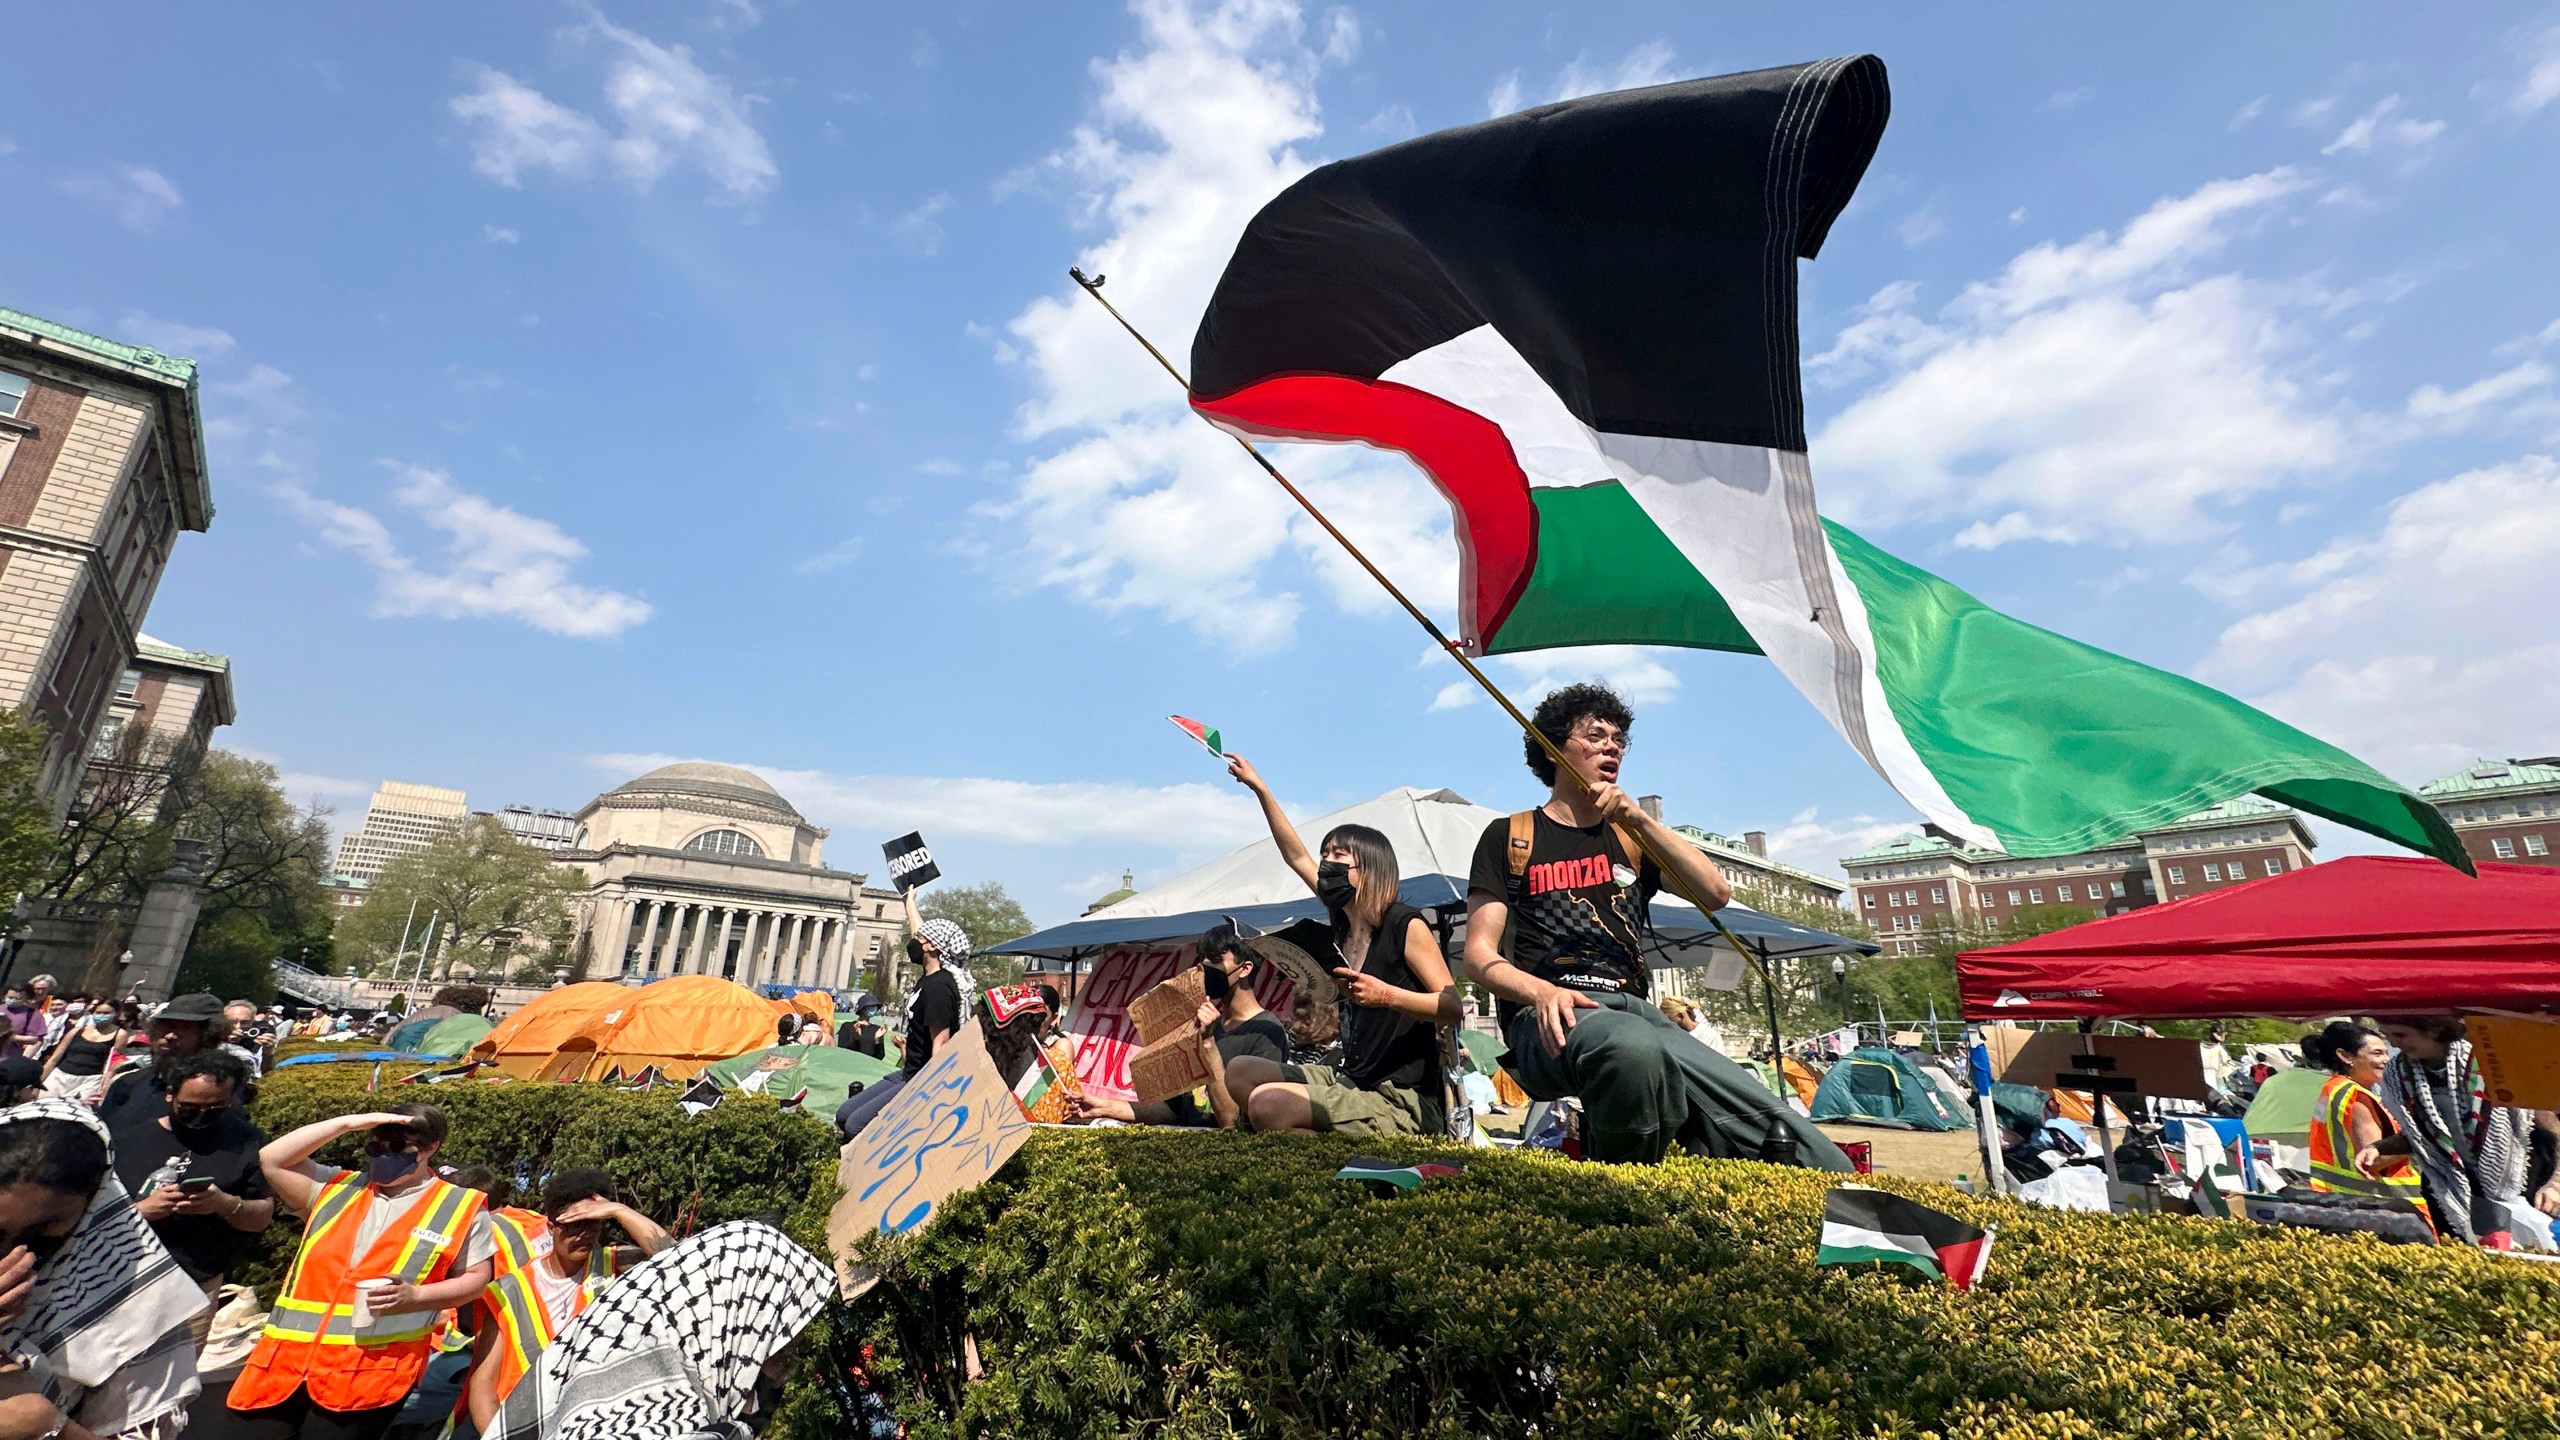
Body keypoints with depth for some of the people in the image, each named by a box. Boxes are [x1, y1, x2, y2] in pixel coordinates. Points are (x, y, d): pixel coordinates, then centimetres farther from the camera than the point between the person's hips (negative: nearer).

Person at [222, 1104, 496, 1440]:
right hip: (286, 1357, 4)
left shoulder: (460, 1207, 0)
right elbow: (272, 1159, 5)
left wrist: (415, 1295, -14)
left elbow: (477, 1277, 1)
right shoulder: (338, 1188, 14)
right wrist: (349, 1122, -1)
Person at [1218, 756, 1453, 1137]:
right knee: (1242, 1074, 7)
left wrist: (1387, 995, -30)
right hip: (1353, 1081, 9)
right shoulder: (1345, 921, 10)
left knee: (1268, 1105, -23)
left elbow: (1452, 1006, -16)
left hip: (1403, 1102, -8)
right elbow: (1298, 857, 16)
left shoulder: (1406, 924, -13)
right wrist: (1259, 787, 18)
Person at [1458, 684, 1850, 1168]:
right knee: (1634, 1047, -40)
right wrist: (1541, 990, -18)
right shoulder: (1509, 837, 11)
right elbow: (1480, 955, 3)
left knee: (1783, 1134, -22)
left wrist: (1638, 819, -2)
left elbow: (1716, 893, 7)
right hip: (1551, 1020, -4)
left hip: (1637, 1012, 4)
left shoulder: (1628, 838, 24)